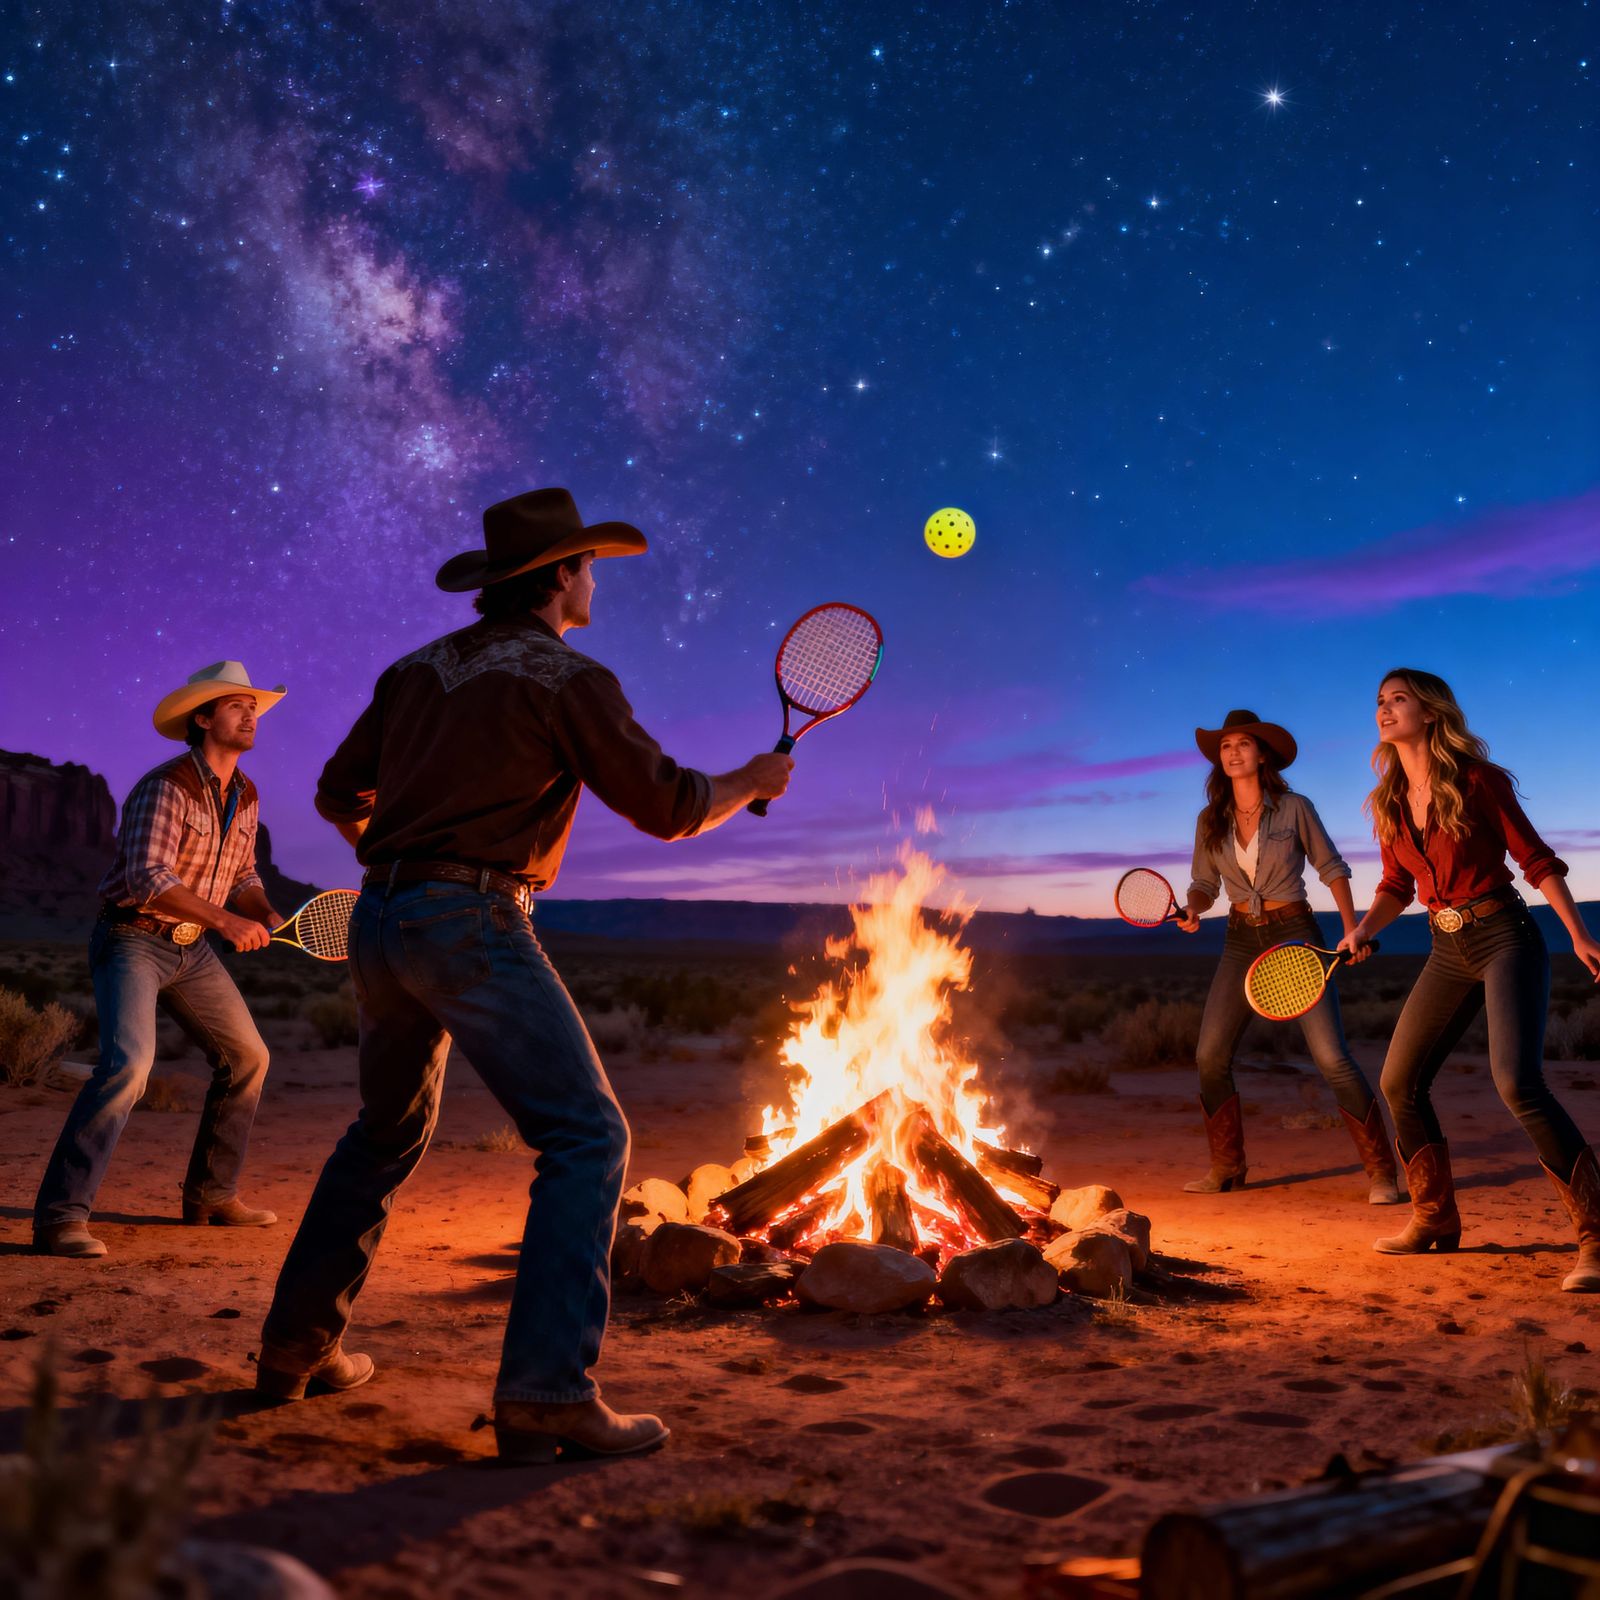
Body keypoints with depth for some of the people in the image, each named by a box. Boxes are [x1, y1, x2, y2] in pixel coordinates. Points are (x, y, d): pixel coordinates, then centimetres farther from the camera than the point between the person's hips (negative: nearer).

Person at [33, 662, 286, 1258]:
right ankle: (60, 1217, -18)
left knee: (246, 1058, 10)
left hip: (190, 949, 9)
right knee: (128, 1064, -24)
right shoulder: (165, 787, -18)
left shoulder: (245, 798, 7)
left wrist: (271, 921, -3)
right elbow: (147, 877, -27)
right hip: (131, 940, -8)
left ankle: (210, 1196, 22)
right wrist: (224, 920, -33)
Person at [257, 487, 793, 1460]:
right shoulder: (566, 677, -5)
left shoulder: (418, 669, 16)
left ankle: (298, 1346, 34)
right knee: (588, 1136, -5)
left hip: (379, 918, 8)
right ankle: (547, 1394, -13)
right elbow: (668, 806, -7)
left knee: (388, 1132, 25)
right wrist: (752, 783, 11)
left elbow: (340, 794, 20)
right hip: (473, 922, -8)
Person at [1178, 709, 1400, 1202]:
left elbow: (1331, 867, 3)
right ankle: (1226, 1168, 13)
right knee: (1210, 1056, -3)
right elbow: (1204, 883, 11)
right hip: (1241, 941, 4)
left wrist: (1350, 928, -5)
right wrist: (1191, 910, -11)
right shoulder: (1210, 820, 4)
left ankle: (1380, 1172, 1)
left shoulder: (1294, 808, -5)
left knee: (1332, 1058, -11)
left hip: (1294, 935, -4)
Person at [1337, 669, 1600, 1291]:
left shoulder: (1476, 780, -9)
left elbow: (1535, 859, -4)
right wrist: (1362, 930, -2)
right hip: (1448, 953, 7)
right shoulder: (1389, 802, 7)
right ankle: (1435, 1220, 23)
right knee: (1400, 1081, 6)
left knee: (1517, 1079, -23)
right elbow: (1396, 886, 15)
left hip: (1506, 940, -7)